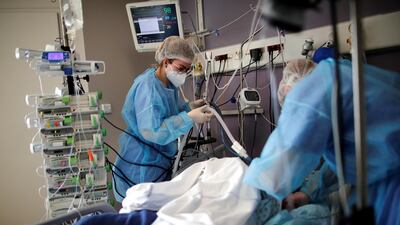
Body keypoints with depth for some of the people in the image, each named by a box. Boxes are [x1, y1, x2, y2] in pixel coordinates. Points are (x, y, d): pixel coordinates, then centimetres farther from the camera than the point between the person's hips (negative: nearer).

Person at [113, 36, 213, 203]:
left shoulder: (169, 83, 5)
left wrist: (189, 107, 2)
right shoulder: (148, 87, -24)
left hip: (160, 162, 9)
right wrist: (189, 118, -29)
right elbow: (152, 131, -31)